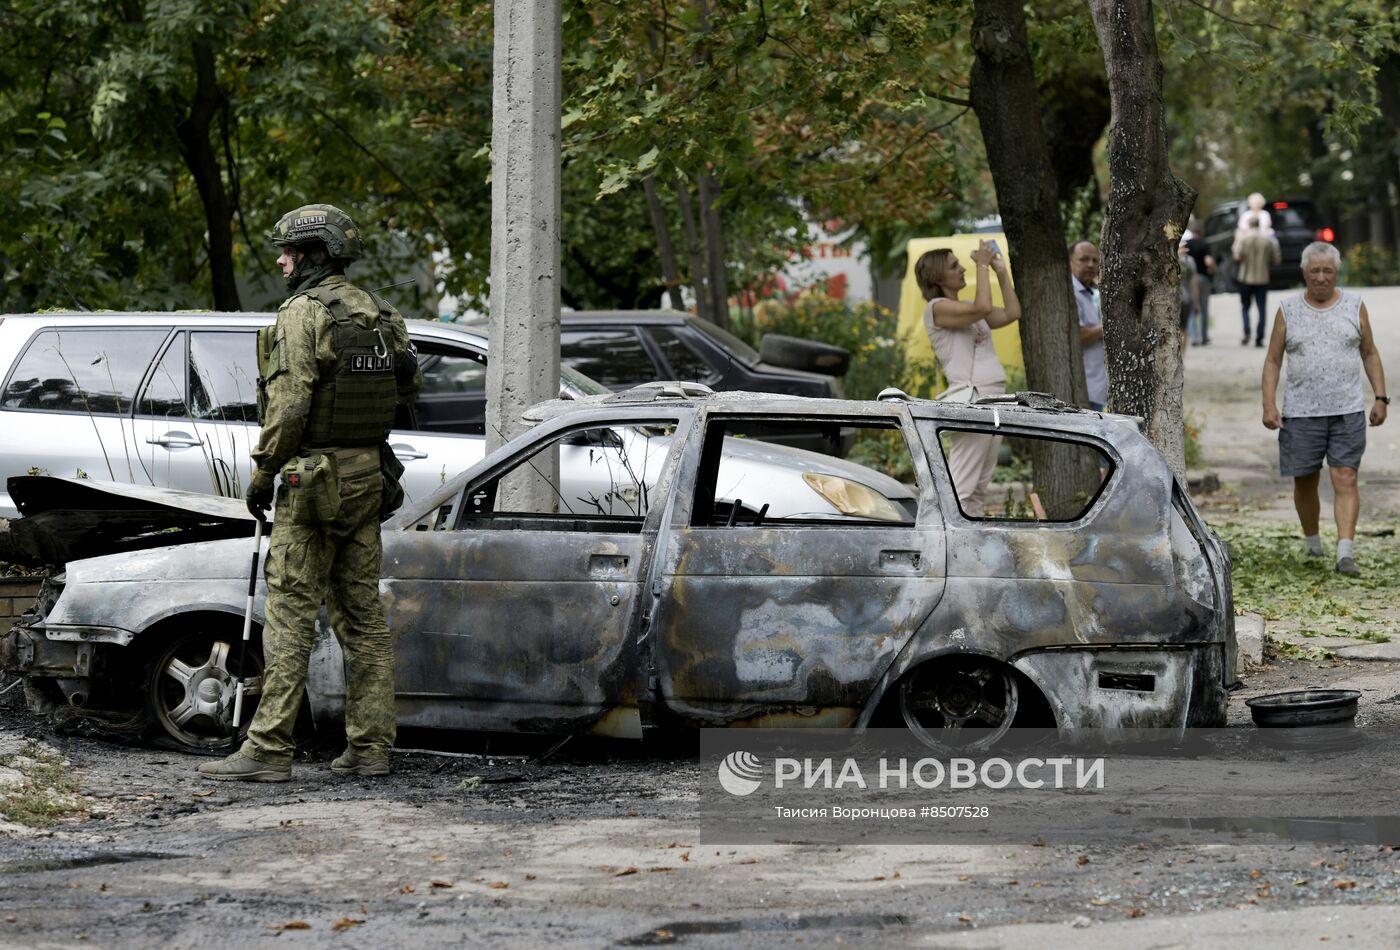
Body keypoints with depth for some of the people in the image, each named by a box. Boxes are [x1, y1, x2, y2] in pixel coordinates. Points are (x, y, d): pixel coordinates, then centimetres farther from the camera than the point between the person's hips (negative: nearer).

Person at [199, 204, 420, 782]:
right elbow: (408, 385, 21)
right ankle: (369, 747, 10)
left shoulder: (304, 312, -13)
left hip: (313, 479, -8)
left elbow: (289, 403, -18)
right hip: (368, 475, 8)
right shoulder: (378, 315, 11)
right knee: (362, 614, 10)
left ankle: (268, 750, -10)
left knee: (290, 614, -8)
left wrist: (263, 472, -11)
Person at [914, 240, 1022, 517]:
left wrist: (1001, 271, 14)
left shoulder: (966, 307, 20)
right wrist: (982, 266, -11)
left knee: (977, 488, 8)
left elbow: (1011, 313, 15)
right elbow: (982, 308, -21)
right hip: (972, 398, -9)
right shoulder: (937, 308, -6)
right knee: (959, 489, -14)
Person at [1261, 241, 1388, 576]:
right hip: (1301, 412, 1)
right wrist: (1269, 405, -5)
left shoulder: (1354, 306, 5)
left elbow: (1370, 353, 11)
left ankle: (1345, 552, -18)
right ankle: (1312, 543, 26)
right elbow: (1272, 360, 5)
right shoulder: (1288, 311, 3)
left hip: (1348, 411, -1)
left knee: (1345, 479, -11)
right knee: (1304, 482, 6)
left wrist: (1381, 398, 4)